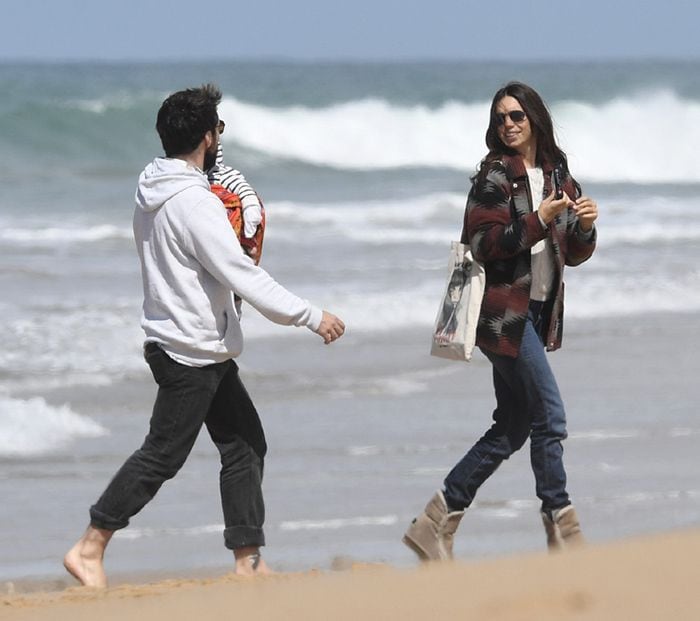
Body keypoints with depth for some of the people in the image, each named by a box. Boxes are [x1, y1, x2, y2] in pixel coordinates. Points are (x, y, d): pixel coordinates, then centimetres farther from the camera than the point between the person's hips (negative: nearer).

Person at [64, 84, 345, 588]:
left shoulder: (152, 193, 7)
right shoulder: (194, 202, -22)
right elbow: (244, 277, -23)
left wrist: (231, 241, 13)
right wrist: (311, 316, -17)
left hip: (206, 354, 10)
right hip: (192, 352, -10)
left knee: (244, 445, 11)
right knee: (163, 456, -3)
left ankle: (248, 559, 13)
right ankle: (89, 549, 3)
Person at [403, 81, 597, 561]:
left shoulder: (557, 175, 13)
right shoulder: (495, 176, -7)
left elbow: (573, 255, 17)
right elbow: (483, 243, -16)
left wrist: (585, 226, -3)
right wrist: (538, 220, -20)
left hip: (539, 313, 8)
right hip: (504, 311, -8)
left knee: (512, 429, 8)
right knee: (550, 418, -10)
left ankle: (434, 527, 12)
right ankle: (563, 531, -2)